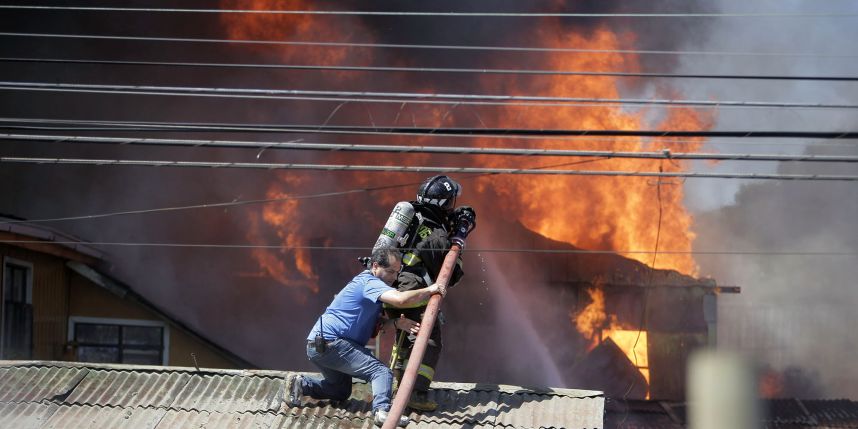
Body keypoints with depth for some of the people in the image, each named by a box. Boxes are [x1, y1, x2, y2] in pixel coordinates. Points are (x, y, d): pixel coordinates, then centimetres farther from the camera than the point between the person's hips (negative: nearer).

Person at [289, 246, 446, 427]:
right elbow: (401, 299, -29)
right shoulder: (370, 283, -11)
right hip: (329, 343, -10)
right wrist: (430, 290, -17)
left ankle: (303, 385, 13)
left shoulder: (365, 282, 20)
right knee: (381, 372, -16)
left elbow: (375, 323, 15)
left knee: (340, 391, 27)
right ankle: (382, 410, -35)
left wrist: (397, 323, -4)